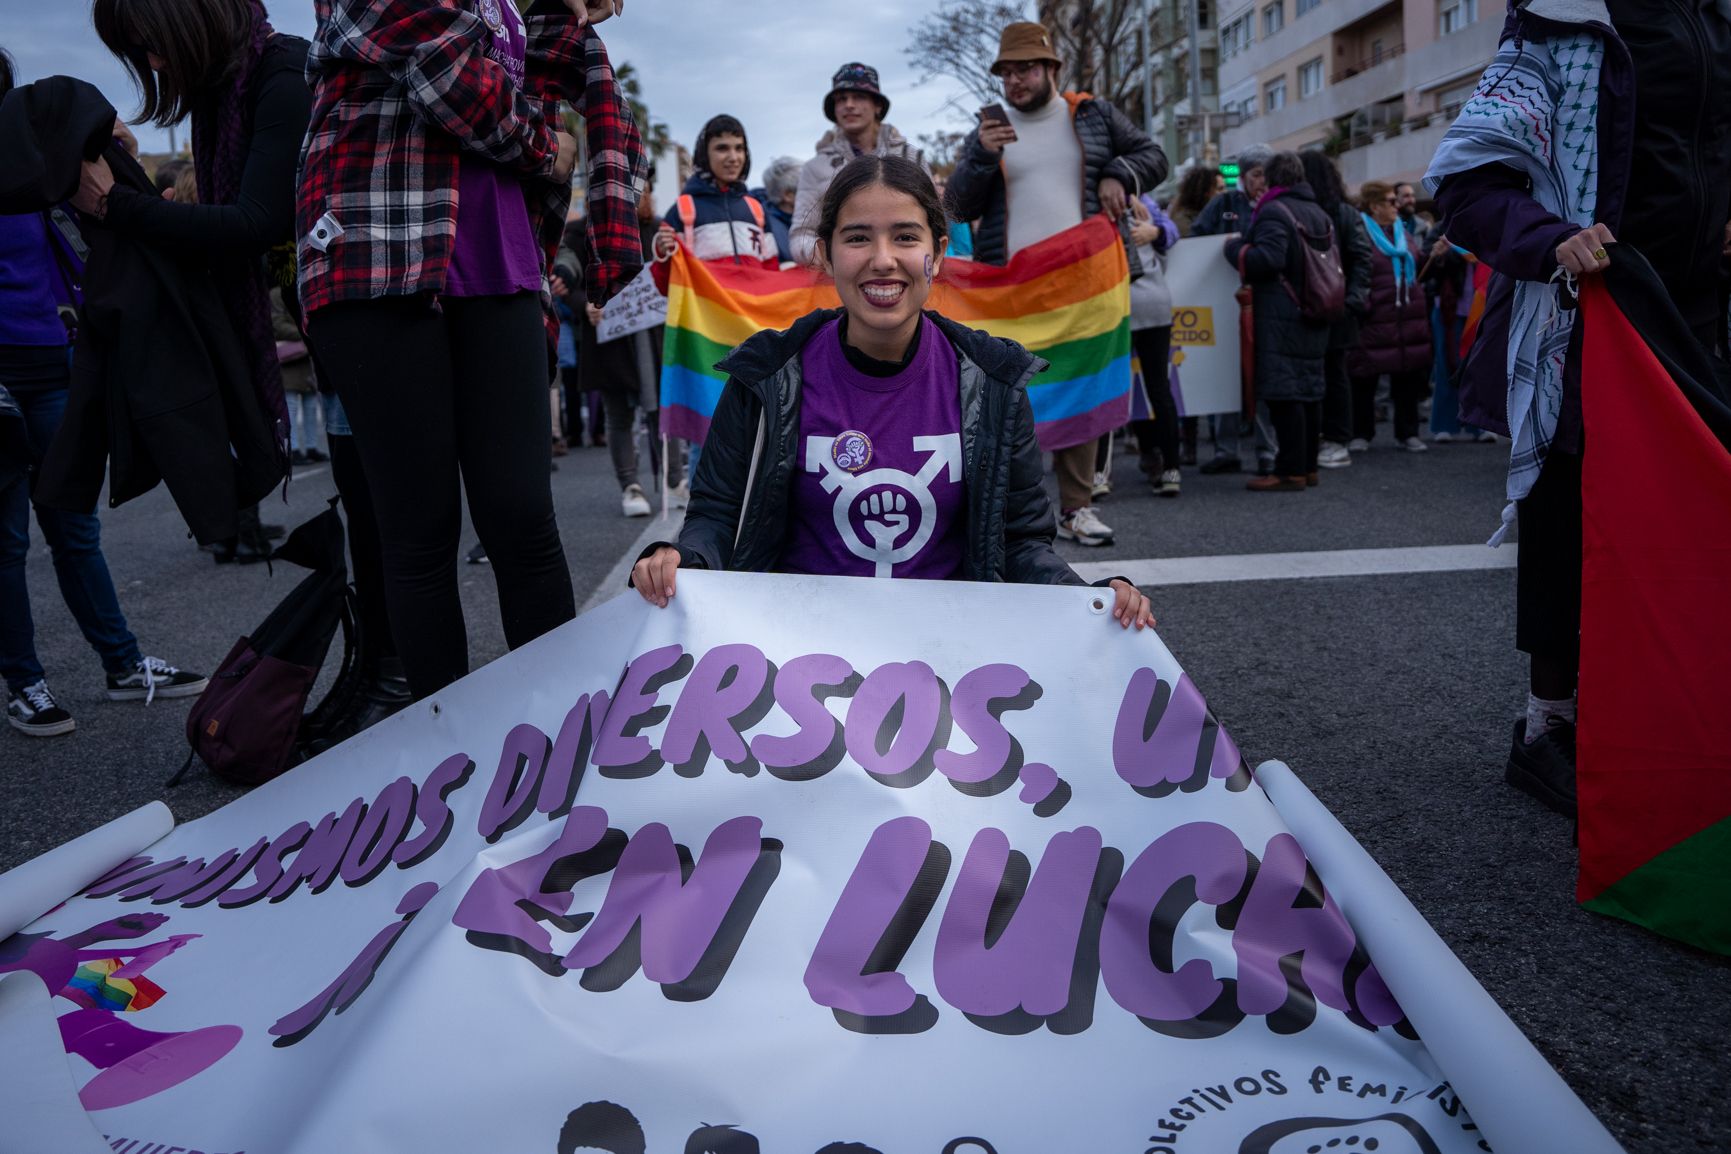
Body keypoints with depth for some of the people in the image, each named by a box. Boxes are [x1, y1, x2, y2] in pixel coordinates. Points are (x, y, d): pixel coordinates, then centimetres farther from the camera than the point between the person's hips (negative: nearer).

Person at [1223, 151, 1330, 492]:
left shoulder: (1274, 211, -10)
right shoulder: (1319, 213, 18)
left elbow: (1268, 259, -21)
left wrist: (1234, 247, -7)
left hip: (1281, 316, -9)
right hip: (1315, 317, 9)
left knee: (1284, 391, -10)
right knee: (1309, 390, 11)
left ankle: (1291, 471, -12)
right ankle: (1308, 466, 17)